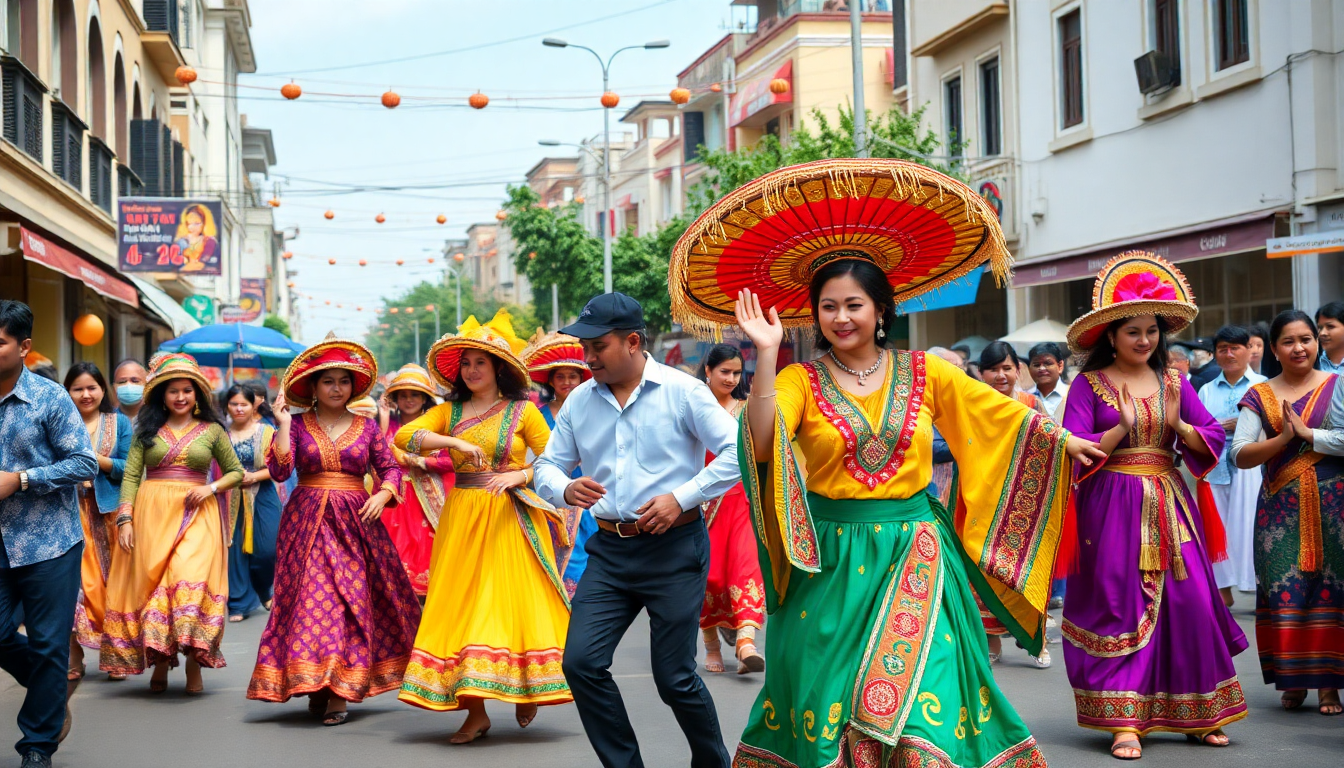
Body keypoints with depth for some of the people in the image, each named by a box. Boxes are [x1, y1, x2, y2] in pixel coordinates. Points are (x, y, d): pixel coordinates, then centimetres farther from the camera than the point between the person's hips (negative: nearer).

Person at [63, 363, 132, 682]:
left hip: (108, 511, 0)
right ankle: (74, 656, -1)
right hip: (71, 510, 0)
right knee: (74, 581, -7)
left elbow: (127, 469, 1)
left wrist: (94, 457, -12)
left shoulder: (120, 423, 8)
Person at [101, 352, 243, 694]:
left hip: (196, 515, -2)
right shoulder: (147, 431, 10)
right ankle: (159, 663, 8)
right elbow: (130, 476, 5)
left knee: (191, 578, -17)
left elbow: (236, 471, 14)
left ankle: (194, 662, -9)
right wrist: (125, 519, -6)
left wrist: (211, 488, -5)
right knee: (151, 582, -2)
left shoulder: (212, 431, 9)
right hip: (151, 514, 2)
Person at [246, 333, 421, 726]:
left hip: (355, 522, 1)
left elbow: (390, 468, 9)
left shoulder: (366, 427, 8)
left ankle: (341, 692, -3)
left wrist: (382, 495, -9)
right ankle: (314, 686, 1)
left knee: (351, 601, -5)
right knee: (310, 598, -7)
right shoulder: (296, 426, 4)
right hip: (307, 521, -1)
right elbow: (279, 471, -8)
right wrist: (282, 424, -11)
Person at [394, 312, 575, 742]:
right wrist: (453, 441, -18)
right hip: (462, 519, 3)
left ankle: (527, 690, 16)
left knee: (511, 604, -5)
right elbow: (404, 436, -5)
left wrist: (516, 476, -19)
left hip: (511, 520, -3)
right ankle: (475, 713, 3)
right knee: (463, 606, -1)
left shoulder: (522, 411, 1)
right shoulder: (450, 412, 9)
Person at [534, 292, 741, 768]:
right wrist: (564, 489, -11)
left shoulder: (681, 391, -6)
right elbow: (547, 464, 13)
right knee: (581, 662, -7)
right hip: (609, 550, 5)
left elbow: (737, 451, -9)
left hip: (673, 549, -5)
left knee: (673, 676, -1)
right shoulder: (580, 401, 7)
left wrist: (681, 497, -16)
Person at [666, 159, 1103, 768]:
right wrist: (766, 355, -23)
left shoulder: (922, 372, 6)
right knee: (830, 690, 3)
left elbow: (998, 413, 7)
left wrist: (1062, 440, -1)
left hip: (913, 555, 1)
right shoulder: (801, 381, -1)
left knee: (921, 688, -5)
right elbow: (761, 444, -17)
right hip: (832, 559, -1)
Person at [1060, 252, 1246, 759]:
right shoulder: (1089, 384, 0)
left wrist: (1178, 425, -11)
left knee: (1189, 603, -1)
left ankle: (1196, 713, 10)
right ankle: (1125, 721, -2)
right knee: (1120, 606, -4)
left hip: (1169, 507, 3)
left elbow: (1213, 440, 7)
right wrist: (1122, 427, -16)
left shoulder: (1174, 382, 11)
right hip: (1113, 506, -3)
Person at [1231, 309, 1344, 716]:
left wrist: (1307, 433, -11)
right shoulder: (1259, 397, 8)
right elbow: (1240, 455, -1)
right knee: (1284, 593, -1)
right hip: (1281, 509, 2)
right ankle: (1293, 681, 10)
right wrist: (1282, 439, -14)